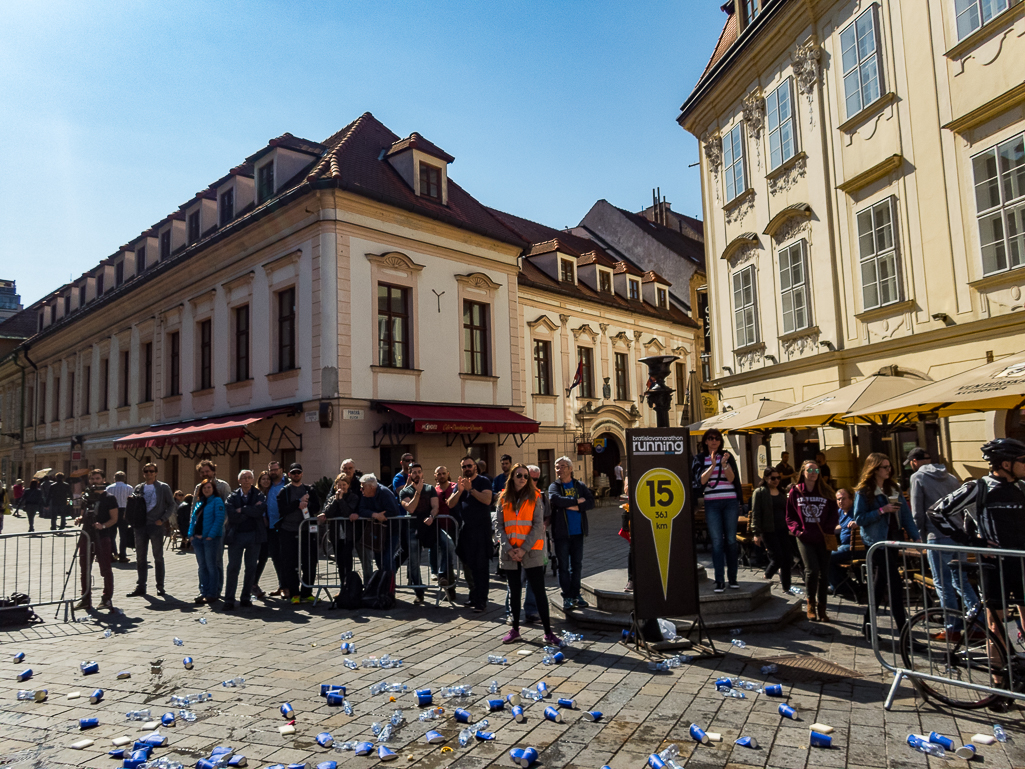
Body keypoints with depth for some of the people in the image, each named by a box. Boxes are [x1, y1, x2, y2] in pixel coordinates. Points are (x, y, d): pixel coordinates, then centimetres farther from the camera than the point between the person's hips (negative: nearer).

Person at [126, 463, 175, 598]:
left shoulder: (163, 487, 0)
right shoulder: (138, 488, 11)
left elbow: (171, 505, 0)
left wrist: (162, 519, -10)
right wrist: (133, 524, 2)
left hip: (156, 526, -4)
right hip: (140, 526, 4)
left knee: (158, 557, 2)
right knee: (140, 557, 7)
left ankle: (160, 586, 10)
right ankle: (141, 586, 15)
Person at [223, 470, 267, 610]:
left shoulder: (259, 495, 3)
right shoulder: (232, 497, 2)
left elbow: (260, 511, -17)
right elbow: (232, 516, -12)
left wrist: (242, 510, -14)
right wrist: (252, 510, -12)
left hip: (254, 535, 1)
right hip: (236, 535, -1)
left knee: (251, 568, 6)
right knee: (233, 568, -1)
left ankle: (246, 598, 18)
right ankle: (229, 600, 5)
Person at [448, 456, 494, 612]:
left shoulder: (483, 481, -2)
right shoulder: (460, 483, 14)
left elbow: (487, 499, -18)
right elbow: (450, 504, 3)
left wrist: (471, 489, -24)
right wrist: (459, 491, -13)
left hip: (480, 529, -6)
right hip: (465, 529, 7)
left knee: (480, 566, -6)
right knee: (467, 565, 13)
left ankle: (481, 601, -3)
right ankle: (474, 597, 25)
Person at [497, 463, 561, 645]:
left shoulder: (535, 497, -1)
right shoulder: (503, 499, 6)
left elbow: (538, 525, -7)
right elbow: (500, 526, 4)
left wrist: (524, 549, -14)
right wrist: (508, 548, -9)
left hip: (531, 552, -2)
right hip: (509, 553, 3)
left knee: (539, 592, -2)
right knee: (514, 592, 13)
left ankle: (548, 633, 3)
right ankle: (515, 629, 24)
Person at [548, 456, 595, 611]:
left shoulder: (580, 486, 8)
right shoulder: (554, 486, -1)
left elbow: (591, 501, -3)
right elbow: (555, 499, -22)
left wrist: (576, 507, -17)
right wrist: (577, 501, -14)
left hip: (578, 532, 3)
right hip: (561, 532, -3)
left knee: (577, 565, 10)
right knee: (563, 566, 2)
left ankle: (575, 594, 20)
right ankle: (566, 597, 9)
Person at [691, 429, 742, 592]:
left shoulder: (727, 456, 7)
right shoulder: (699, 459, 6)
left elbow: (731, 478, -3)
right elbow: (701, 480, -5)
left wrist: (724, 464, -18)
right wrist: (713, 465, -14)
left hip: (730, 502, 1)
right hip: (711, 504, -1)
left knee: (731, 540, 4)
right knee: (717, 542, -2)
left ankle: (732, 578, 13)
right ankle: (719, 581, 0)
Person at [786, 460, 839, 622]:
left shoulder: (826, 493, 8)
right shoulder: (795, 492, 4)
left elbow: (833, 515, 8)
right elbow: (790, 516, 6)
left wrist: (828, 529, -7)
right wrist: (797, 530, -8)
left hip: (822, 538, 2)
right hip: (805, 538, -2)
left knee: (824, 572, 4)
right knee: (812, 569, -15)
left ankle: (821, 608, 17)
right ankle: (811, 603, 6)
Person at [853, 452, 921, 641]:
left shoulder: (894, 489, 10)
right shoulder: (863, 492, -7)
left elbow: (906, 515, 7)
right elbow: (859, 518, -11)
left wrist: (916, 536, -2)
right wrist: (881, 510, -19)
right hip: (876, 542, -6)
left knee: (880, 585, 11)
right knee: (895, 585, -8)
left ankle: (868, 627, 21)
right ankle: (903, 629, 0)